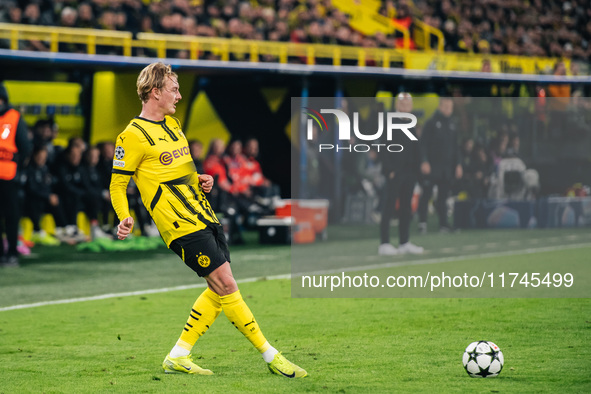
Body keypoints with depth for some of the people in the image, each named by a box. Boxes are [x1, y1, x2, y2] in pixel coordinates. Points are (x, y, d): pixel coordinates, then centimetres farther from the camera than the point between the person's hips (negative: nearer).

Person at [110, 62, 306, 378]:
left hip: (203, 217, 9)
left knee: (219, 289, 7)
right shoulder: (133, 135, -10)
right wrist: (124, 219, -23)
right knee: (225, 283, -11)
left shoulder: (172, 124, 17)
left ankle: (178, 357, 13)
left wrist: (201, 180, 10)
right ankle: (271, 356, -6)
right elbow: (117, 184, -7)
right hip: (182, 225, -9)